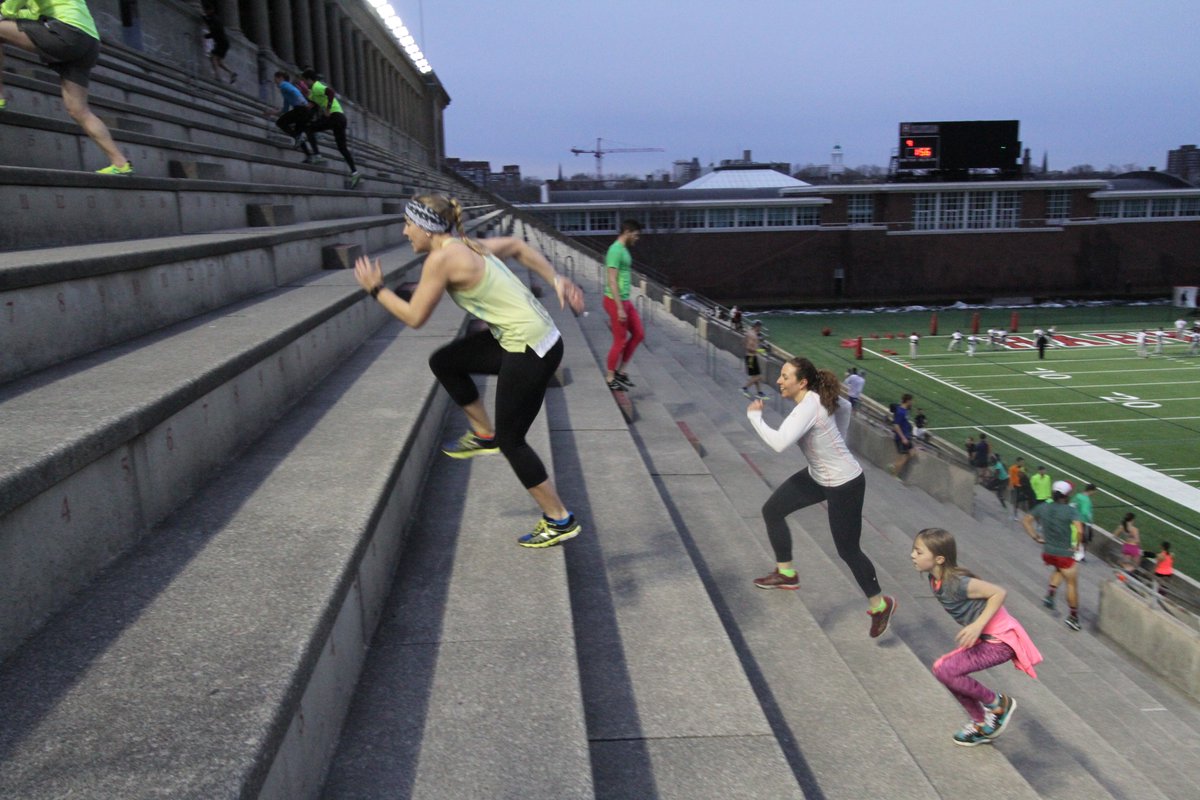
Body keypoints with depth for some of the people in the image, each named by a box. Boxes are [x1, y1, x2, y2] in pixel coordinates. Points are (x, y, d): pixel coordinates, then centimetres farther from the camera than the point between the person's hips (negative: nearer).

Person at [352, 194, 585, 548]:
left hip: (530, 352, -9)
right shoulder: (466, 246, 9)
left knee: (510, 440, 4)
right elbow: (517, 246, 21)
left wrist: (376, 288, 5)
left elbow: (414, 317, -9)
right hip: (518, 337, 9)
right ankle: (484, 434, 30)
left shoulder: (442, 259, -16)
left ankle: (559, 521, 14)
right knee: (443, 362, 19)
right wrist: (555, 279, 17)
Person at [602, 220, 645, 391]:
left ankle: (620, 371, 19)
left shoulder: (623, 250, 14)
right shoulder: (616, 250, -17)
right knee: (620, 341, -2)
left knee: (638, 334, 12)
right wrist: (619, 308, -23)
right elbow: (612, 281, -22)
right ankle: (610, 378, 12)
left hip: (625, 301, 10)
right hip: (616, 301, -10)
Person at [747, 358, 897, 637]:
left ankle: (880, 604, 25)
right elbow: (846, 406, 17)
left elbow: (779, 443, -42)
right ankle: (786, 573, 23)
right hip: (818, 476, 10)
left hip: (844, 484, -10)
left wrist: (754, 416, -27)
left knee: (847, 549, 4)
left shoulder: (809, 407, -30)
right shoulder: (817, 397, -3)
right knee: (772, 510, 8)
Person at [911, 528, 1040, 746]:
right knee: (943, 668, 10)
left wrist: (978, 625, -28)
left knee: (944, 670, -17)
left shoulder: (956, 583, -27)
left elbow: (999, 592, -22)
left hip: (1001, 639, -9)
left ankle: (998, 704, 4)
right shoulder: (934, 580, 0)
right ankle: (982, 724, 26)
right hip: (984, 638, 9)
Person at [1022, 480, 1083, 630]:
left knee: (1060, 570, 34)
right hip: (1064, 554, -5)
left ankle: (1050, 594, 16)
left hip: (1047, 552, 5)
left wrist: (1035, 537, 5)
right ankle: (1073, 617, 19)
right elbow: (1079, 530, -29)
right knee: (1072, 584, 12)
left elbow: (1025, 520, 2)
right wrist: (1076, 545, -13)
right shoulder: (1070, 510, -16)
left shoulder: (1043, 507, -1)